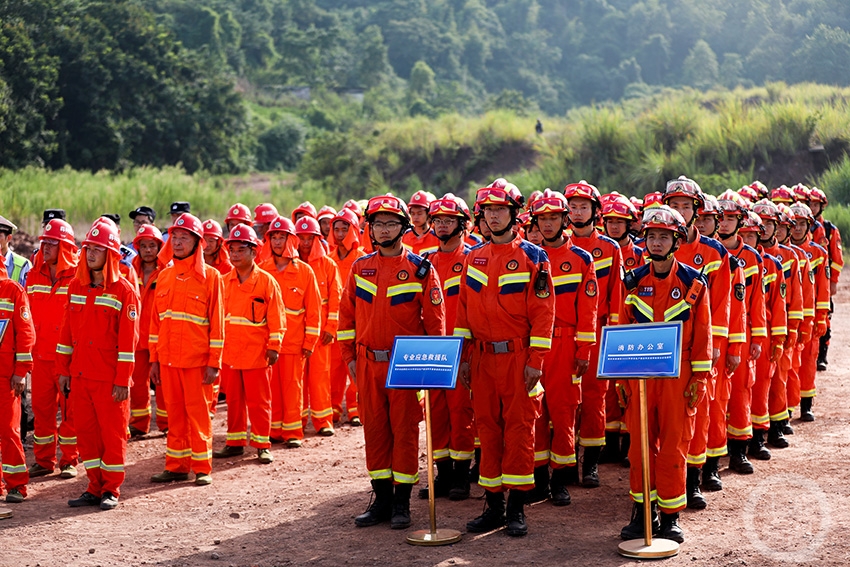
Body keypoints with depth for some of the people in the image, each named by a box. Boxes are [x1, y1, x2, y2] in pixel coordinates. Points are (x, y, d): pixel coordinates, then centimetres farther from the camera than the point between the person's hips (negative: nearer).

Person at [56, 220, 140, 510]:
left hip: (109, 377, -5)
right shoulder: (75, 286, 9)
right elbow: (67, 331, 12)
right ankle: (95, 487, 20)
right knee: (86, 431, 9)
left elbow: (128, 339, -10)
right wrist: (63, 369, 8)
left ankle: (111, 490, 13)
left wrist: (123, 380, -13)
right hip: (80, 374, 5)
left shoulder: (124, 290, -7)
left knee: (112, 432, 3)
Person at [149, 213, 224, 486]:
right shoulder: (164, 276, 10)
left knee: (198, 412, 1)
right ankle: (176, 466, 18)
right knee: (174, 412, 10)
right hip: (168, 359, 5)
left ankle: (202, 468, 9)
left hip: (197, 359, -5)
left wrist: (214, 363, -10)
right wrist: (154, 359, 9)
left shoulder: (210, 276, -4)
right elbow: (156, 320, 13)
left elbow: (217, 323, -6)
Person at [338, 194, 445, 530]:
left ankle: (402, 502, 11)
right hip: (368, 364, 4)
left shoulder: (420, 269, -3)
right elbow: (347, 314, 12)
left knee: (405, 430, 2)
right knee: (374, 429, 8)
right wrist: (349, 356, 8)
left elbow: (435, 320, -3)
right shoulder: (360, 268, 7)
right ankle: (382, 499, 18)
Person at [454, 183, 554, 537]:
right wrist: (464, 356, 7)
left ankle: (516, 508, 7)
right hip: (482, 359, 4)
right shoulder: (473, 258, 11)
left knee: (519, 428, 0)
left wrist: (535, 361, -12)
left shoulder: (533, 257, -3)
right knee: (487, 428, 7)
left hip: (519, 358, -4)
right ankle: (494, 506, 15)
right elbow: (464, 309, 13)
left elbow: (543, 311, -7)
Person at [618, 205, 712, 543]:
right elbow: (623, 330, 9)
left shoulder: (693, 283, -2)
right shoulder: (635, 282, 5)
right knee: (640, 444, 6)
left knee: (674, 445, 2)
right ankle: (642, 512, 16)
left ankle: (670, 516, 12)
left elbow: (702, 334, -1)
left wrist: (698, 378, -5)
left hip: (678, 374, -2)